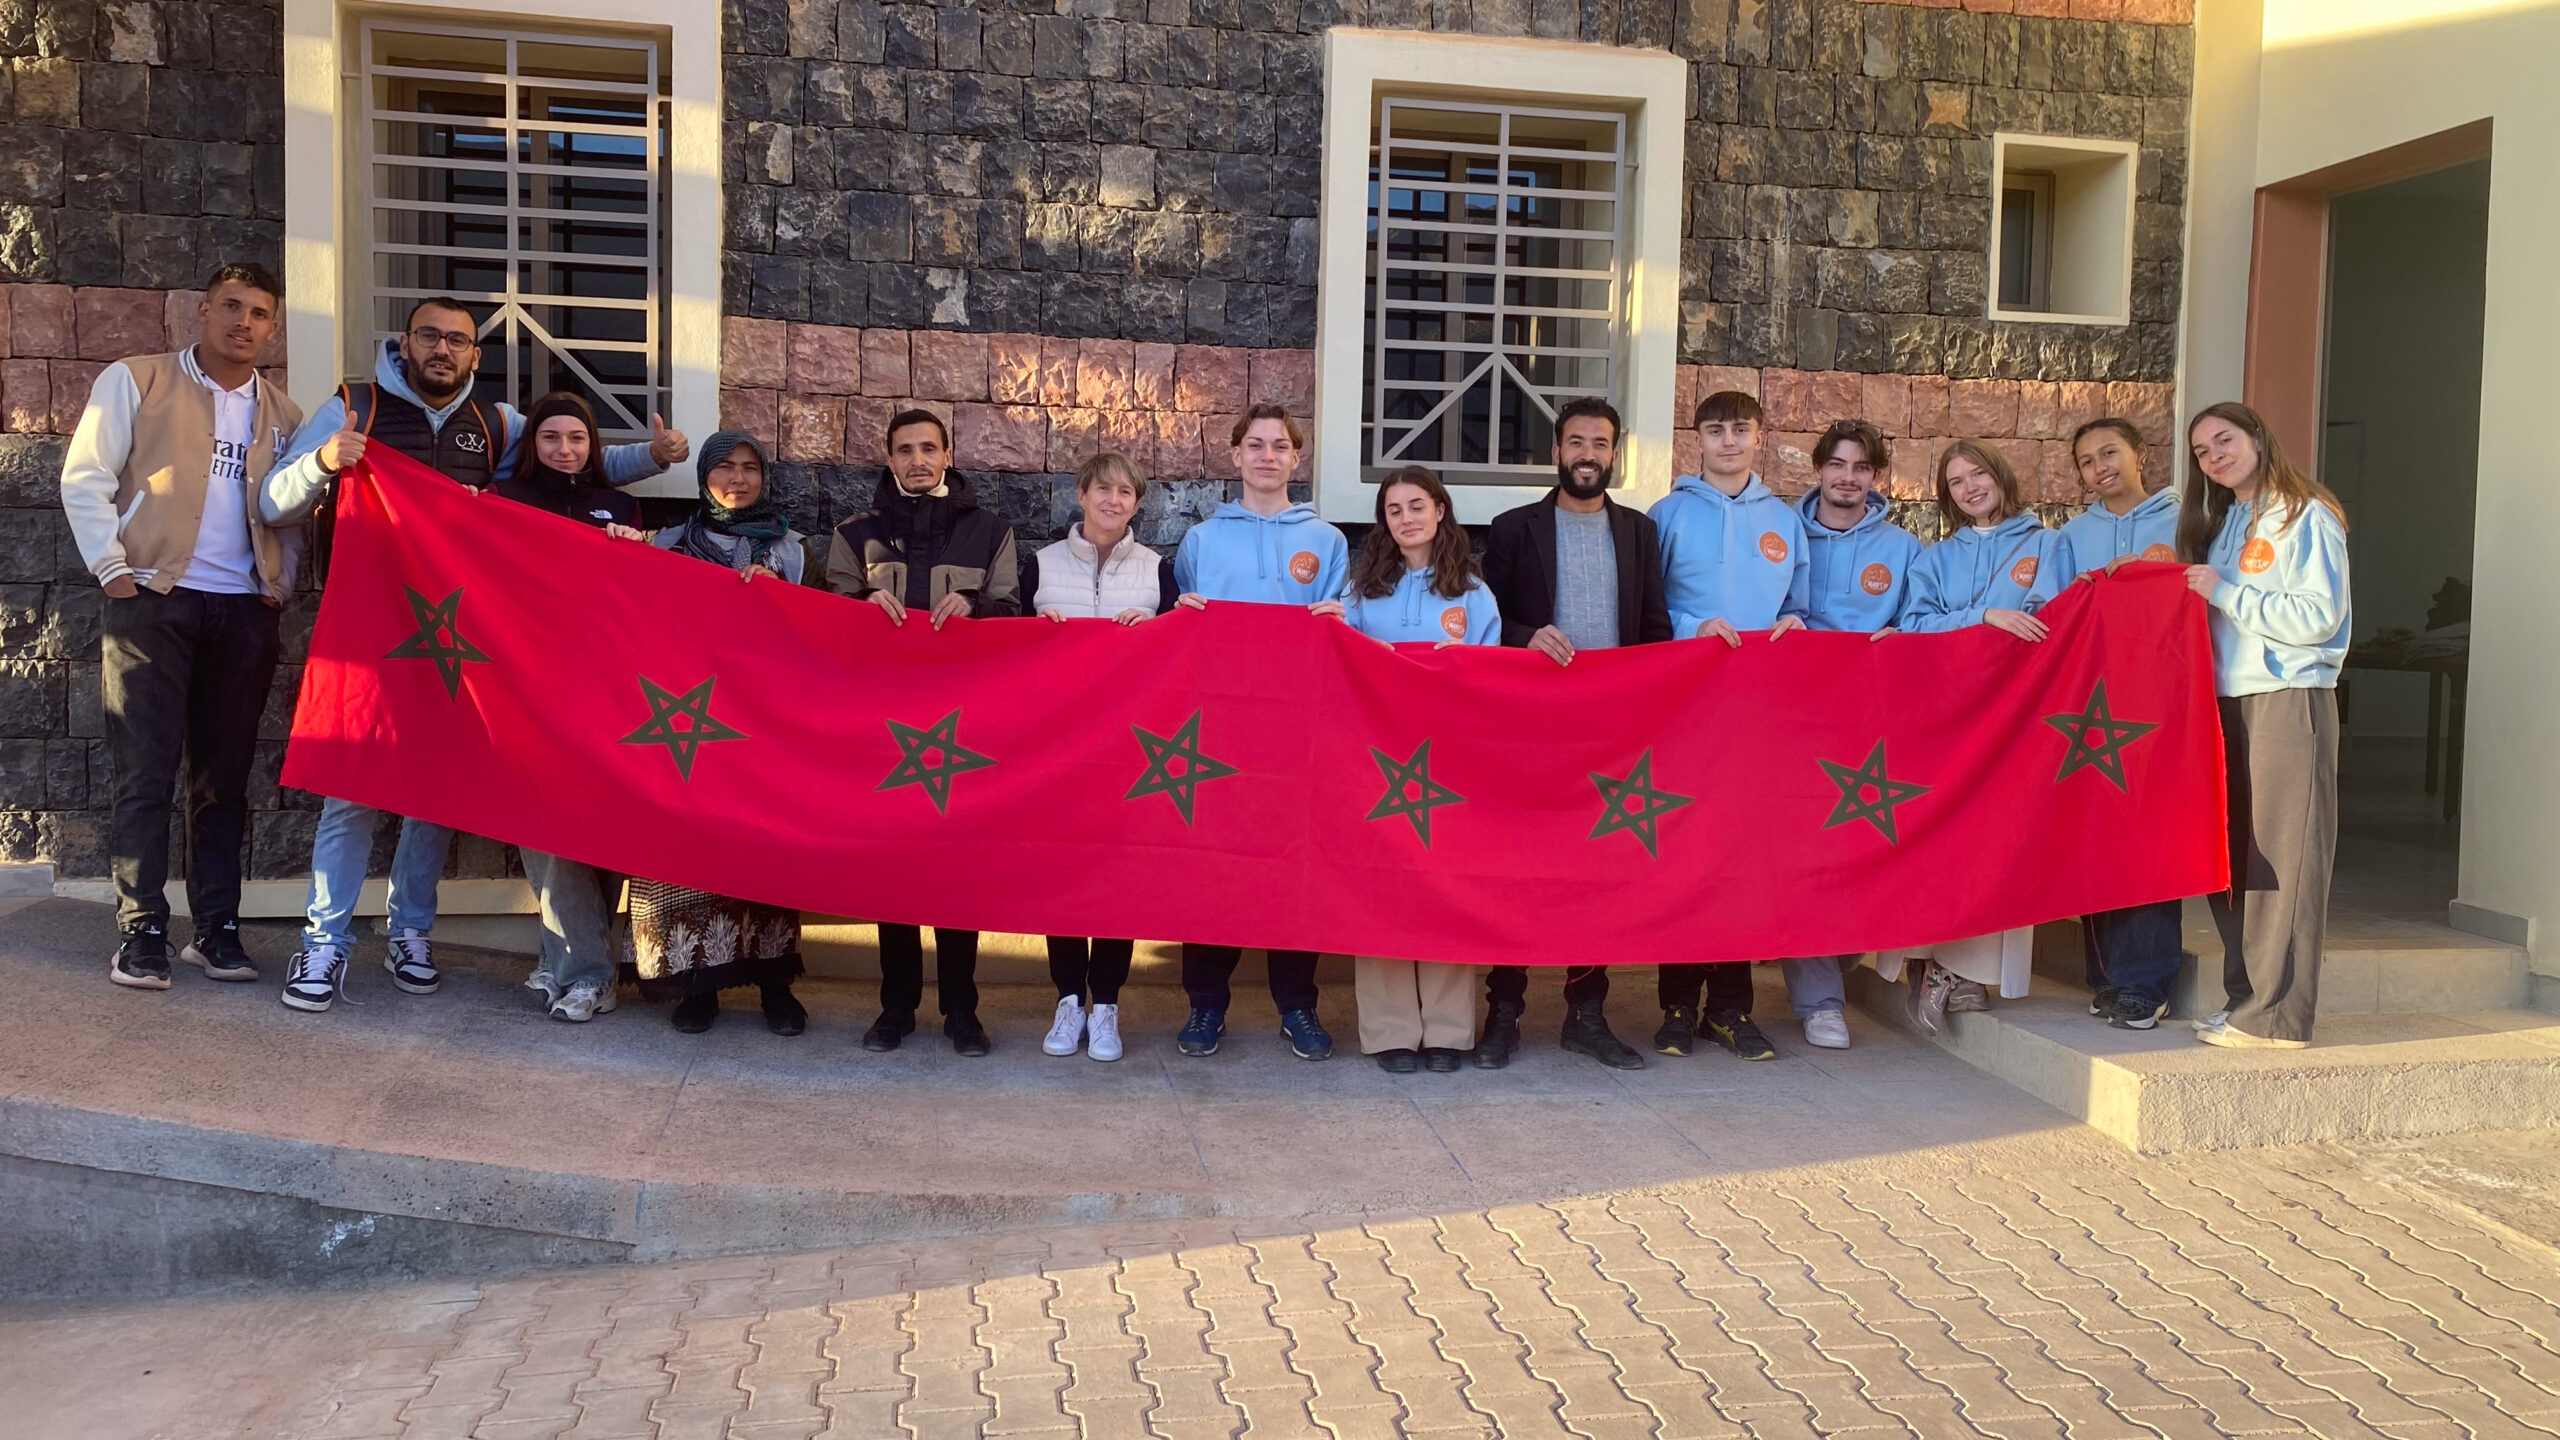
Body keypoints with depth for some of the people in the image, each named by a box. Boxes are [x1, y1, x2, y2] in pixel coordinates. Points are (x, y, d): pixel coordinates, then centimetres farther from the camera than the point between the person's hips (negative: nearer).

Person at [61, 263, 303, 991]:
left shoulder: (282, 414, 15)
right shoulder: (134, 382, 4)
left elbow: (291, 512, 17)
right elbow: (85, 478, -1)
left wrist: (282, 583, 3)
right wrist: (113, 571, -8)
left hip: (245, 611, 3)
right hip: (152, 601, -3)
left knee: (224, 777, 5)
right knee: (146, 773, -4)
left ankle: (215, 928, 10)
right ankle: (141, 931, 1)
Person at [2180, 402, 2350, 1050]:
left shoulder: (2306, 517, -4)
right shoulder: (2223, 523, 20)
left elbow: (2318, 616, -14)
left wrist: (2225, 593, -12)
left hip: (2290, 701, -8)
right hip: (2228, 700, 8)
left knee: (2281, 857, -7)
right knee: (2232, 853, 8)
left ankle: (2275, 1016, -5)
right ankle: (2246, 996, 16)